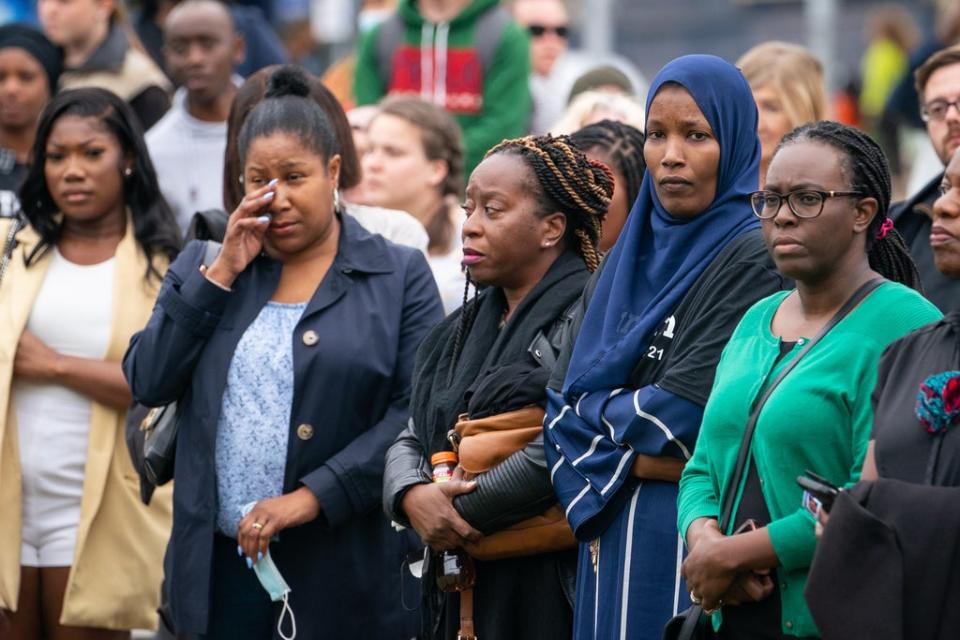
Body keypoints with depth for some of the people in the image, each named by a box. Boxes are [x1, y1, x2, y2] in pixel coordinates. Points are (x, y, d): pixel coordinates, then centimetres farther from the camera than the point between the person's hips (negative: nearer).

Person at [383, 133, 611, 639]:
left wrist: (461, 512, -14)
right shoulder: (464, 330, 15)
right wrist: (412, 497, -9)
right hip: (461, 591, 7)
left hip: (546, 594, -7)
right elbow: (410, 441, 14)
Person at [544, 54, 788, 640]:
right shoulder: (626, 260, 13)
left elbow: (684, 410, -16)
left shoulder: (755, 259, -9)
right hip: (612, 541, 7)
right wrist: (641, 458, -10)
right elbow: (563, 404, 7)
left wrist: (597, 411, 1)